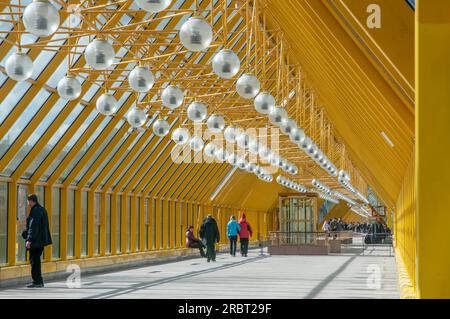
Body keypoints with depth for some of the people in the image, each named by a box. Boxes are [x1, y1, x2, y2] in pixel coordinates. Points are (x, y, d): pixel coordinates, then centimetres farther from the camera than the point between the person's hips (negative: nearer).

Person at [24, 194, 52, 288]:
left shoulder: (35, 211, -15)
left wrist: (29, 240, -22)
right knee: (36, 260, 15)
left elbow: (33, 227, -21)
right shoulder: (42, 209, 15)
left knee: (34, 260, -4)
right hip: (41, 240, 10)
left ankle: (37, 282, -3)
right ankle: (39, 281, 18)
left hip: (36, 241, -10)